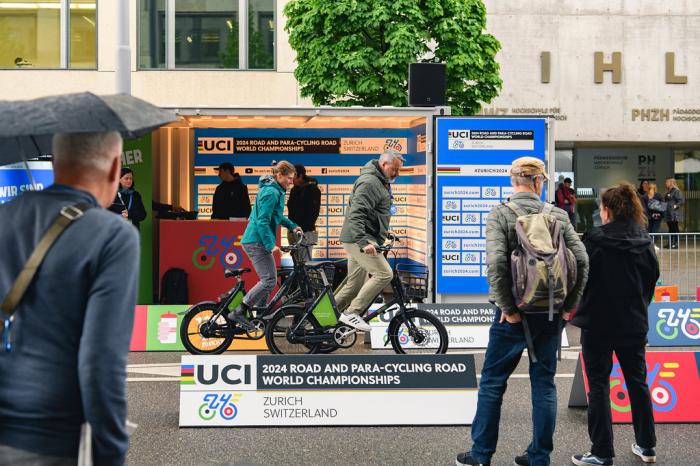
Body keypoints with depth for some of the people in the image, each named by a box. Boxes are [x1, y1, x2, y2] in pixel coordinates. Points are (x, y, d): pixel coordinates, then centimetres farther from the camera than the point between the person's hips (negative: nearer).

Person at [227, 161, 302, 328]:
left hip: (255, 241, 10)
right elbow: (262, 221, -23)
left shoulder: (275, 190, 16)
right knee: (269, 280, -12)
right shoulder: (271, 192, -16)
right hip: (257, 241, -10)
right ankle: (238, 312, -10)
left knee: (267, 279, 13)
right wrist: (271, 245, -27)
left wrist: (292, 226, 25)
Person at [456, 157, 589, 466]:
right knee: (544, 382, 13)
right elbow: (581, 260, -4)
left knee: (492, 382, 9)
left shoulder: (500, 214, -8)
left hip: (515, 313, -3)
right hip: (551, 314, 3)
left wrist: (507, 307, -13)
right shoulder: (558, 215, 1)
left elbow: (496, 262, -20)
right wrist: (570, 304, 3)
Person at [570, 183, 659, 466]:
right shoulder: (645, 242, 0)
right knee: (637, 381, 17)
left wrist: (576, 309, 7)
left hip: (598, 323, -5)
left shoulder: (596, 240, -15)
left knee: (599, 386, 3)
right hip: (634, 323, 5)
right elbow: (652, 281, 9)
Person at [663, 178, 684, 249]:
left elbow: (682, 201, -17)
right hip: (669, 214, 9)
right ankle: (670, 243, 17)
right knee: (671, 229, 12)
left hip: (674, 214, -9)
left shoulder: (676, 191, -11)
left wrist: (676, 206, -22)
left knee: (674, 229, -6)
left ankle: (675, 244, -3)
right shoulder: (668, 192, 17)